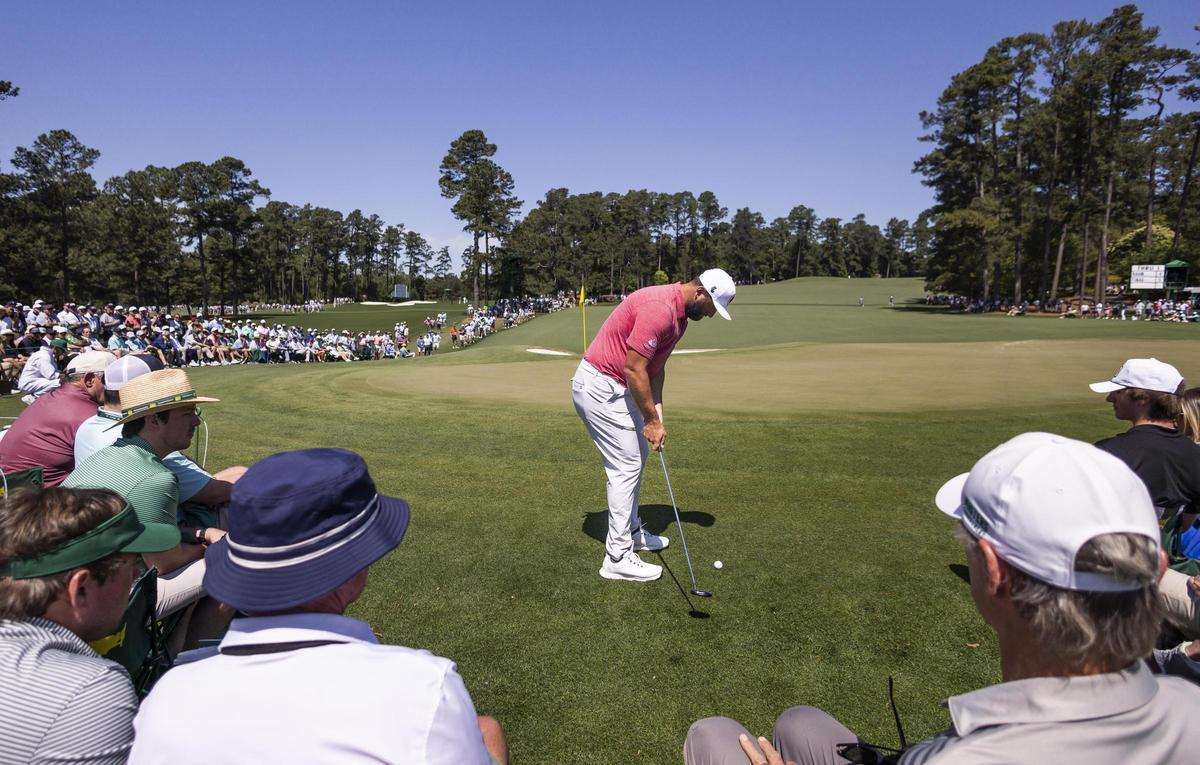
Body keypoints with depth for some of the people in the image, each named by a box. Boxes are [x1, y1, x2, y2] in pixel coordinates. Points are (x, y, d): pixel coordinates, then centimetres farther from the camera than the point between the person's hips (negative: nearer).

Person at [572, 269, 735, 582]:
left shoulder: (679, 314, 9)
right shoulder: (659, 308, -25)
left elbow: (655, 366, 13)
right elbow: (634, 368, -25)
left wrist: (656, 412, 3)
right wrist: (652, 420, -16)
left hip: (616, 386, 11)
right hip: (599, 387, -11)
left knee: (637, 455, 20)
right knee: (626, 467, -6)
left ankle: (630, 531, 34)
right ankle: (618, 558, 3)